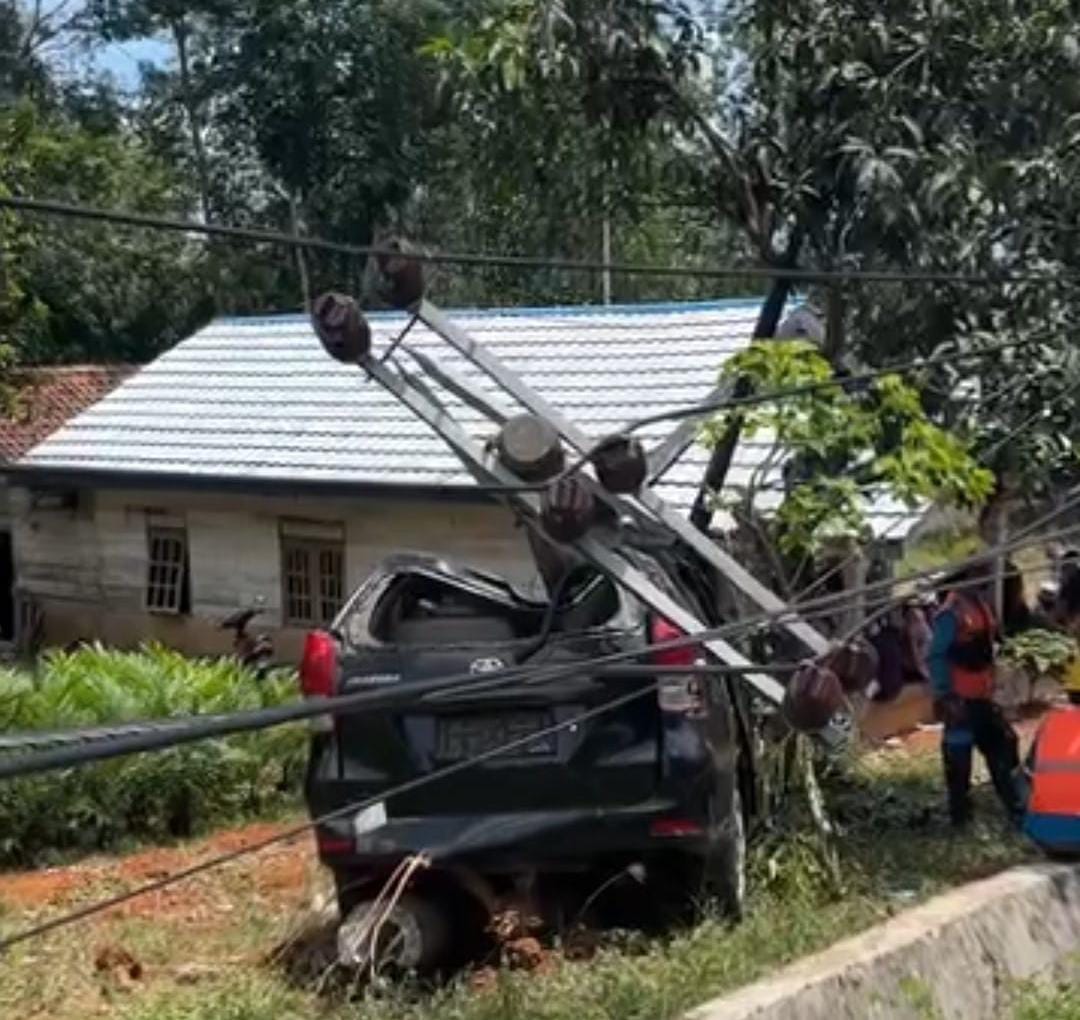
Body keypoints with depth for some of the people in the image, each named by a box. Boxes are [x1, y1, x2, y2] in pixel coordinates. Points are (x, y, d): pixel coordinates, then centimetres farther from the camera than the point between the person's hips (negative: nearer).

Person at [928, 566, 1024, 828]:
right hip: (960, 698, -9)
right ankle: (959, 815, 10)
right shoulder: (952, 613, -19)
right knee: (958, 752, 0)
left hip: (982, 695, 9)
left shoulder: (980, 605, 10)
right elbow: (936, 657, -19)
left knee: (1001, 744, 14)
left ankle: (1015, 808, 24)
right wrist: (944, 696, -21)